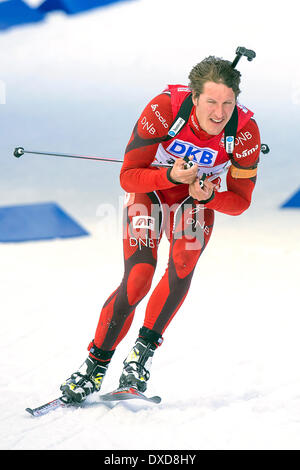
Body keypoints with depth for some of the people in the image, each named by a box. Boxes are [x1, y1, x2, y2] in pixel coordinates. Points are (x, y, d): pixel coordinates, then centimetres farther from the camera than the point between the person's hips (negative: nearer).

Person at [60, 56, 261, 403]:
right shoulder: (163, 109, -32)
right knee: (138, 278, -17)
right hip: (149, 189, -2)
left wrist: (209, 196, -35)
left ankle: (146, 347, -6)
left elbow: (240, 201, -15)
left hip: (198, 197, 2)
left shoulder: (245, 131, -25)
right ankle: (96, 362, -1)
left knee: (183, 266, -24)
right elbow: (127, 176, -25)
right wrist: (171, 176, -43)